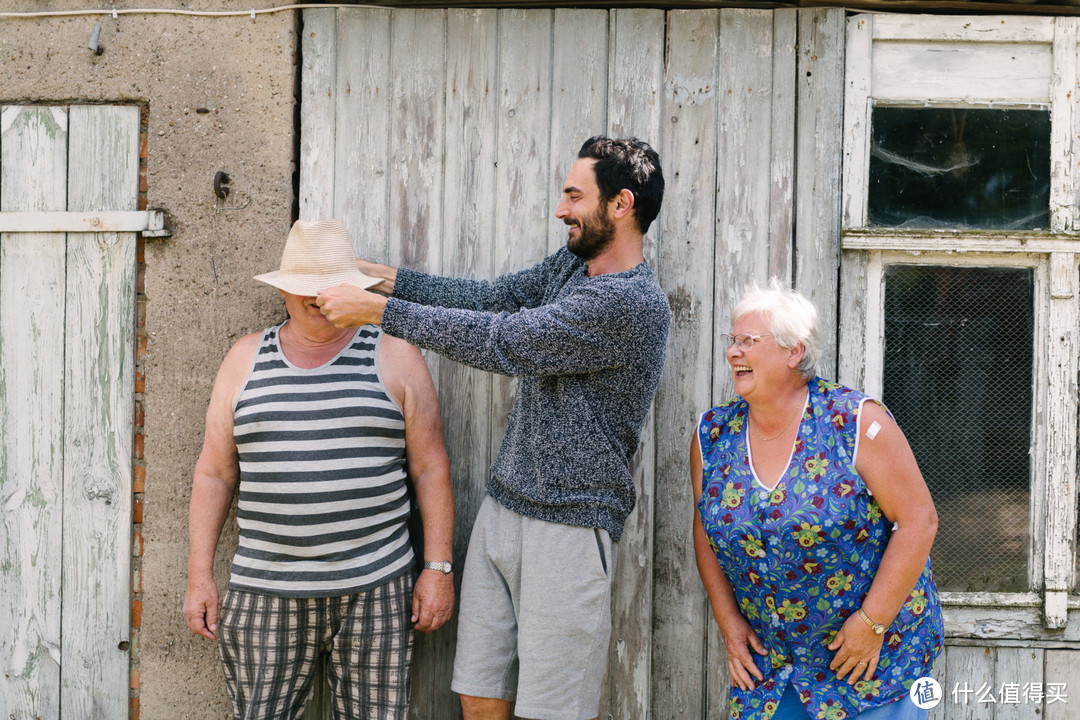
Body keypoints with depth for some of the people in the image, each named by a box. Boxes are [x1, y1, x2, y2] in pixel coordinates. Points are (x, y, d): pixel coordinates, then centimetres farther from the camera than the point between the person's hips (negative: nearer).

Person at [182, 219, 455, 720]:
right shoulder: (246, 360, 7)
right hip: (266, 597, 1)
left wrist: (437, 568, -3)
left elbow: (430, 470, 2)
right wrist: (200, 574, 6)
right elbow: (215, 472, 10)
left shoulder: (395, 358, 2)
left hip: (374, 593, -1)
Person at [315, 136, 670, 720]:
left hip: (566, 532, -8)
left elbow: (497, 340, -18)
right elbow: (486, 298, 15)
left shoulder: (632, 304, -19)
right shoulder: (573, 264, 12)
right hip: (501, 513, 8)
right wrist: (379, 275, 9)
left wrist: (375, 308, -12)